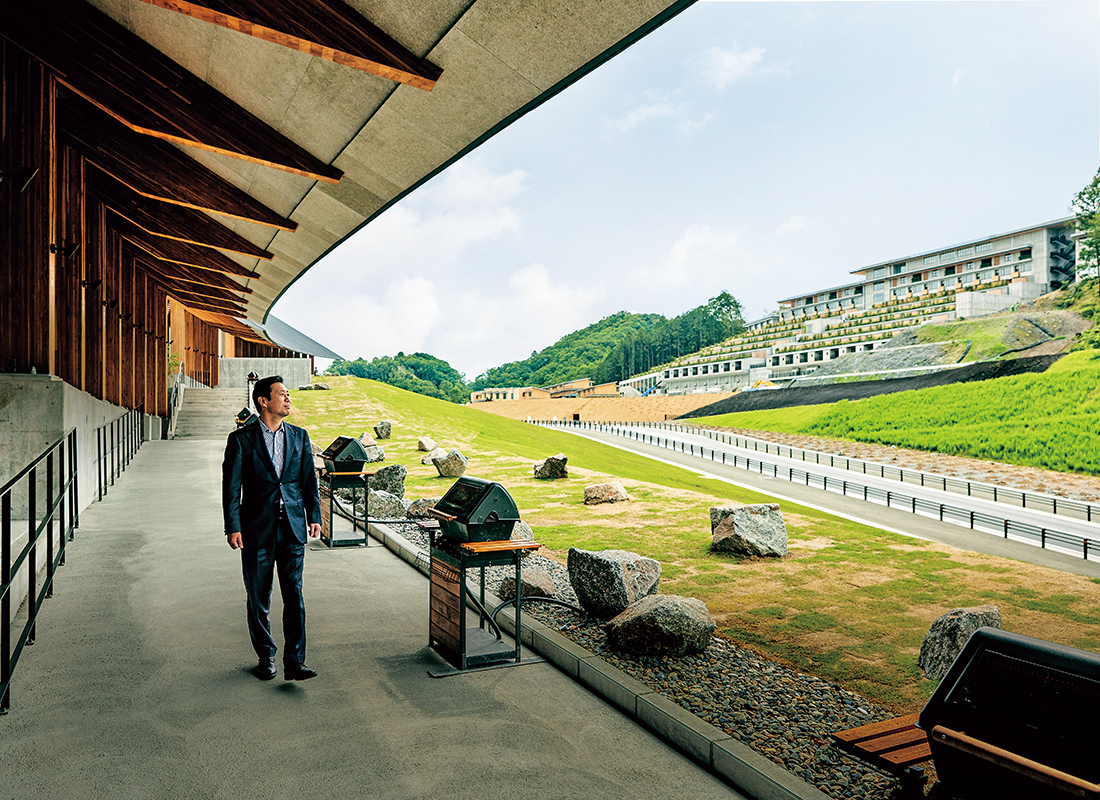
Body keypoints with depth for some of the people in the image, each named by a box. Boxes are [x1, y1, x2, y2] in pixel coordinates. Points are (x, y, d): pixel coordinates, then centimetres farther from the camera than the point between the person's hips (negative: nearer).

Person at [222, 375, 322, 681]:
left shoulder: (299, 436, 8)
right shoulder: (241, 439, -2)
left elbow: (310, 480, 10)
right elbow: (231, 488, -2)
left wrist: (314, 516, 3)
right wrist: (232, 527, -8)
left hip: (293, 530, 2)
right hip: (257, 531, -2)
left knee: (294, 596, -1)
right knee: (258, 599, 10)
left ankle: (294, 662, 4)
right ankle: (266, 657, 27)